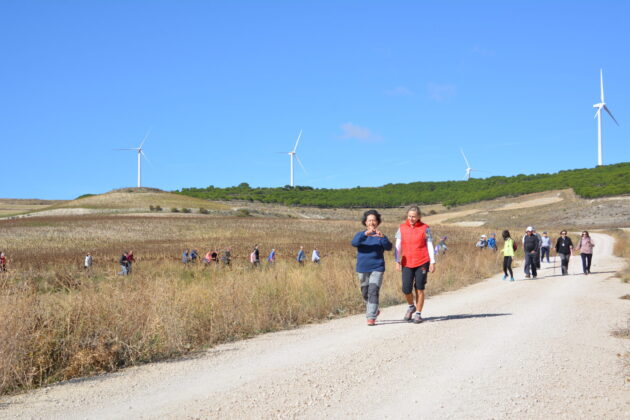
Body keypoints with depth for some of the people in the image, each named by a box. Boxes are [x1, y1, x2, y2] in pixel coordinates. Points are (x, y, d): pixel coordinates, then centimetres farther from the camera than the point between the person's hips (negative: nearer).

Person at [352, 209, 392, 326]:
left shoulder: (380, 236, 1)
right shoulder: (360, 235, 3)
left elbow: (388, 247, -16)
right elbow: (354, 243, -18)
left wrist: (383, 237, -36)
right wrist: (366, 234, -34)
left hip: (377, 269, -3)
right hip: (363, 269, 3)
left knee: (373, 292, -14)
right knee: (365, 293, 14)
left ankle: (371, 317, -13)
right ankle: (374, 310, 38)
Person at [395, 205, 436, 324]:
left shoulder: (425, 228, -1)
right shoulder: (402, 228, 4)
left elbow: (430, 246, 1)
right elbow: (398, 245, 7)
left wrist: (432, 262, -1)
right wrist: (398, 262, 2)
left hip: (422, 263, -2)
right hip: (407, 263, 2)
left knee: (419, 289, 2)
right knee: (406, 289, -5)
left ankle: (418, 313, 15)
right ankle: (411, 306, 24)